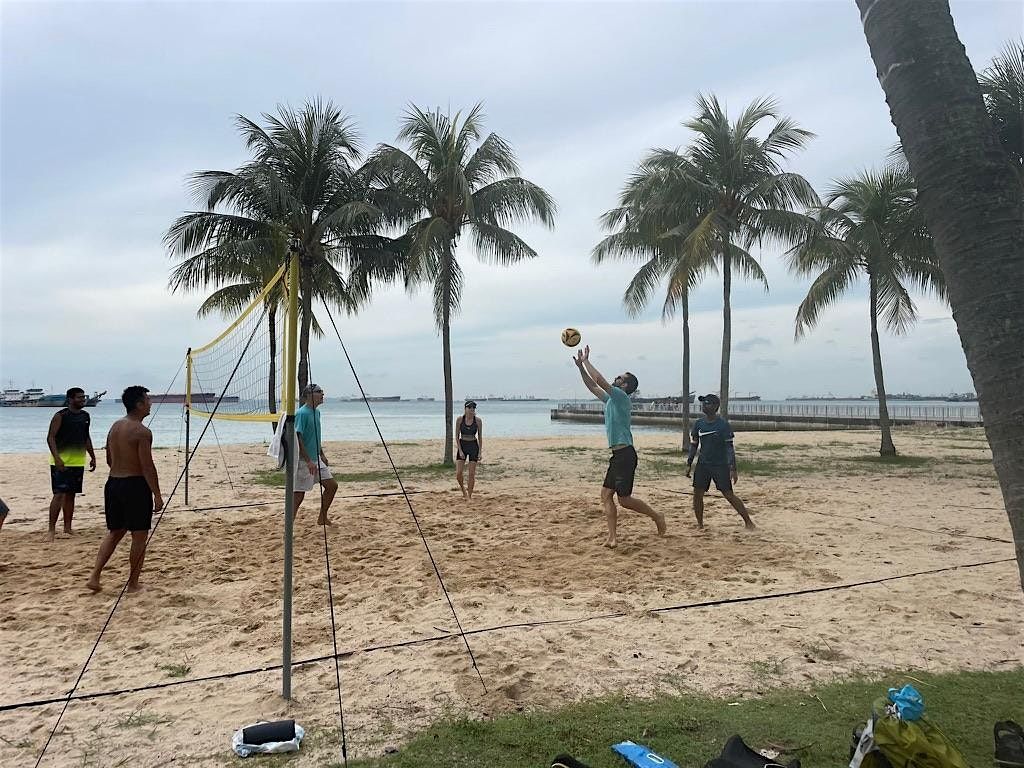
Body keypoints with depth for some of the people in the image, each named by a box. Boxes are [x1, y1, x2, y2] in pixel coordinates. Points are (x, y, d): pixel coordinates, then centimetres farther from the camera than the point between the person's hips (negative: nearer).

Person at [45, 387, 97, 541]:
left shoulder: (85, 416, 11)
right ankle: (51, 529, -5)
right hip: (61, 463, -6)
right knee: (59, 494, -10)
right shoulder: (60, 416, -9)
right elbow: (50, 437, -13)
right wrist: (57, 458, -24)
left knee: (70, 495, 11)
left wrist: (92, 457, 18)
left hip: (78, 462, 6)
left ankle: (67, 528, 18)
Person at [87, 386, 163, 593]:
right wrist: (157, 495, -14)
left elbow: (109, 460, 18)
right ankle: (133, 584, 10)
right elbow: (147, 466, -18)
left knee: (114, 532, 20)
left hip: (113, 483, 8)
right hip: (135, 485, -8)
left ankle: (94, 576, 13)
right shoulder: (142, 431, -16)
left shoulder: (115, 426, 10)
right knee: (139, 536, 4)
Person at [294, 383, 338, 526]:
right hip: (303, 461, -9)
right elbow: (298, 438, -21)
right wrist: (308, 461, -23)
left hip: (316, 459, 9)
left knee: (332, 485, 9)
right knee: (299, 494, -3)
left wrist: (322, 455, 21)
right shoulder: (302, 413, -17)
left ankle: (322, 518, 21)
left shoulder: (317, 412, 10)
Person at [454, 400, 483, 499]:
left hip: (474, 446, 0)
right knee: (458, 473, -7)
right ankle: (463, 489, 21)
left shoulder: (478, 421, -5)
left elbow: (480, 436, 1)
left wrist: (480, 452, -3)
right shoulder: (459, 419, -7)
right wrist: (460, 450, -10)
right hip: (462, 445, 0)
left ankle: (469, 495, 11)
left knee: (472, 473, -1)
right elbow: (457, 436, -3)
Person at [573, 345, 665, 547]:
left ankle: (656, 516, 14)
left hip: (625, 455, -10)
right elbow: (593, 386, 24)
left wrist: (586, 361, -7)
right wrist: (581, 366, 16)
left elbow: (599, 380, -17)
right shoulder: (611, 400, 17)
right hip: (618, 455, 10)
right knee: (606, 494, 4)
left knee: (624, 499, -5)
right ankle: (612, 537, 4)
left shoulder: (621, 397, -9)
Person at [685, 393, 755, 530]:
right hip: (703, 464, 5)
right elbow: (694, 445, 11)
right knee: (697, 494, 0)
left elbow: (730, 448, -12)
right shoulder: (698, 423, 3)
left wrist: (732, 469, -17)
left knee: (729, 495, -6)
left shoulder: (723, 424, -11)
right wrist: (689, 464, 7)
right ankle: (700, 524, 14)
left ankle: (748, 522, 6)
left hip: (721, 465, -5)